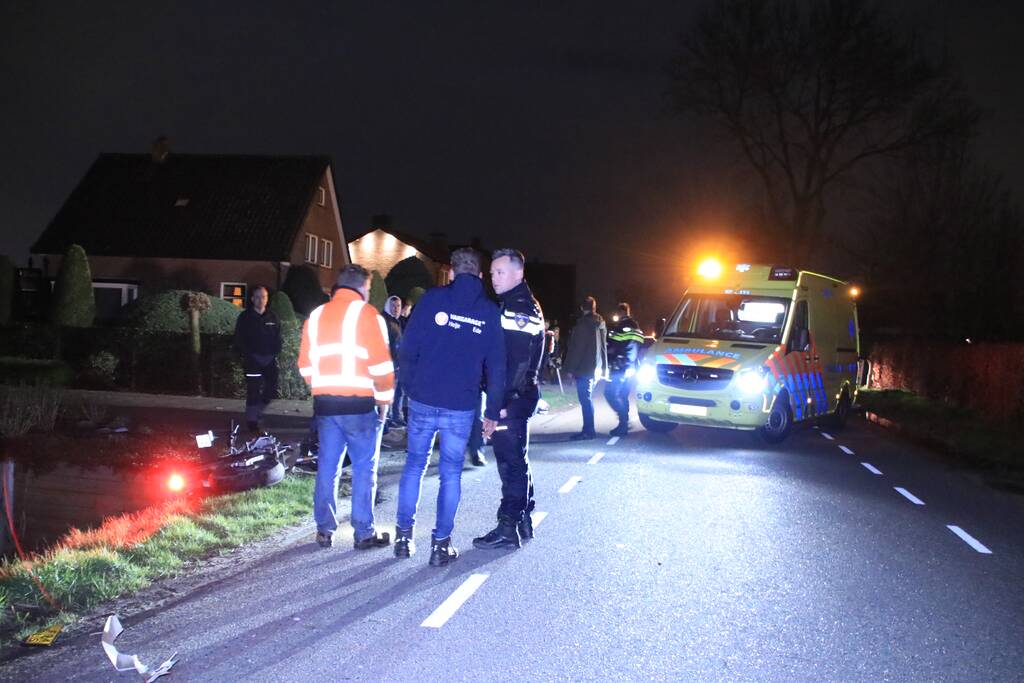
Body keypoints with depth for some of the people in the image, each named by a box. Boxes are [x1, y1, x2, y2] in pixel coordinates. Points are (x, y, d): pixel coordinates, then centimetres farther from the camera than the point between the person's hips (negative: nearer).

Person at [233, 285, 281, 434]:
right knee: (253, 391, -6)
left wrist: (275, 354, 0)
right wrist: (247, 355, -9)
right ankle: (252, 421, 3)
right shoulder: (245, 317, 1)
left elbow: (277, 338, 14)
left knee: (271, 389, 3)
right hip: (252, 360, -4)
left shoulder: (272, 317, 12)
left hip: (269, 359, 4)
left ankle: (257, 412, 25)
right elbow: (239, 339, -1)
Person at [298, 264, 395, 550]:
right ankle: (364, 533, 4)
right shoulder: (366, 314, -4)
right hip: (359, 402, -5)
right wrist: (385, 400, 1)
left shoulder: (316, 315, 13)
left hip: (324, 402, 5)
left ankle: (324, 530, 15)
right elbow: (381, 365, -9)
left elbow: (305, 365, 14)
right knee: (364, 468, 2)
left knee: (327, 466, 12)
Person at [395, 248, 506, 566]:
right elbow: (496, 366, 3)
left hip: (423, 400, 0)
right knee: (451, 473, 8)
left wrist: (410, 388, 7)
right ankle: (441, 544, 10)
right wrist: (492, 411, 8)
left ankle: (404, 536, 18)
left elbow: (408, 347, -4)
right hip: (461, 407, 0)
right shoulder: (490, 312, 2)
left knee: (414, 465, 13)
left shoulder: (432, 299, -1)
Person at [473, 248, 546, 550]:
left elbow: (517, 364, -21)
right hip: (513, 400, 10)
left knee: (511, 462, -4)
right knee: (516, 460, 16)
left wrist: (499, 407, -22)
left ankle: (508, 528, 2)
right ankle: (523, 520, 26)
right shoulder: (511, 305, 17)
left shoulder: (521, 310, -15)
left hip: (512, 400, -10)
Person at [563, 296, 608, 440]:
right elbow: (604, 347, 16)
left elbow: (575, 347, -15)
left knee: (585, 399, -6)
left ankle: (588, 430, -7)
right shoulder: (600, 324, 12)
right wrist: (604, 368, 19)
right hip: (595, 368, 8)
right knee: (588, 398, 16)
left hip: (583, 368, -8)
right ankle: (589, 429, 20)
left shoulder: (583, 324, -13)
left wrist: (570, 367, -10)